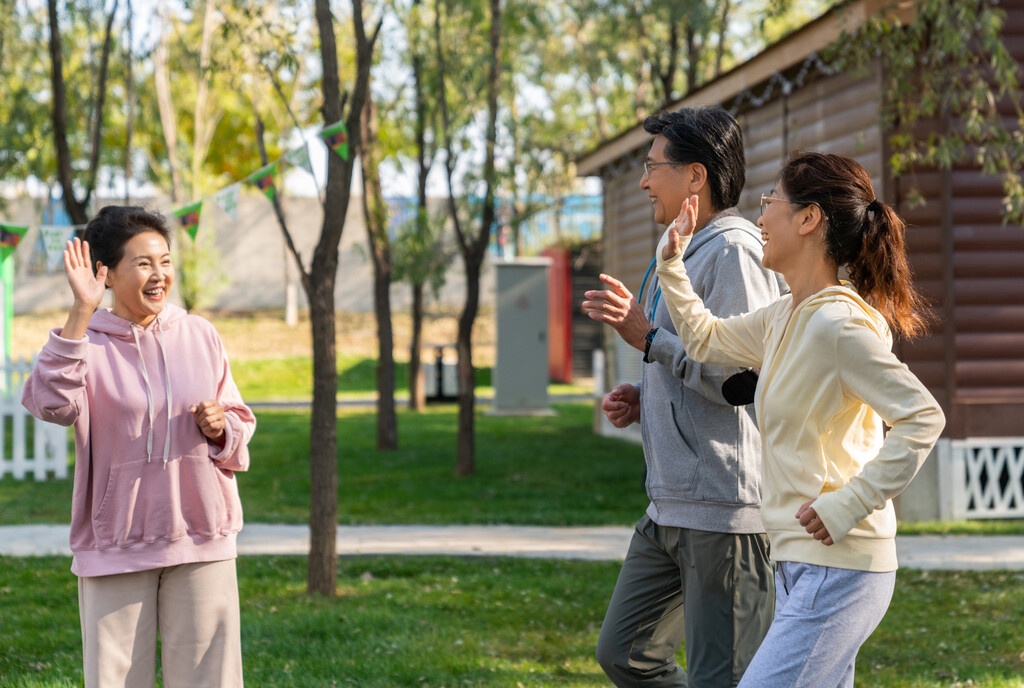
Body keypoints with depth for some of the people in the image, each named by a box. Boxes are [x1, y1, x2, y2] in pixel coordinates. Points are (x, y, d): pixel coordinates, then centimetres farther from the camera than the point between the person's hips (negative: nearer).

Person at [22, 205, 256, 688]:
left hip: (201, 541, 2)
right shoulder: (87, 342, -1)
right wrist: (81, 313, -25)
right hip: (116, 546, -2)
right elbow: (51, 402, -22)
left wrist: (221, 428, -7)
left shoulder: (200, 336, 8)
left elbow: (240, 420, 17)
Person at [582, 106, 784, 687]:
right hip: (672, 506, 11)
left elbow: (739, 380, -21)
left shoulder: (733, 250, -13)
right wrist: (645, 400, 11)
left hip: (723, 508, -11)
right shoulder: (690, 250, 20)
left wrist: (648, 336, -16)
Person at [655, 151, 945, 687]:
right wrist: (673, 260, 17)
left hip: (838, 567, -10)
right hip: (800, 563, 10)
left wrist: (848, 504, -22)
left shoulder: (839, 324, -18)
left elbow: (922, 417, -23)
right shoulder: (783, 320, 10)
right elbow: (705, 340, 27)